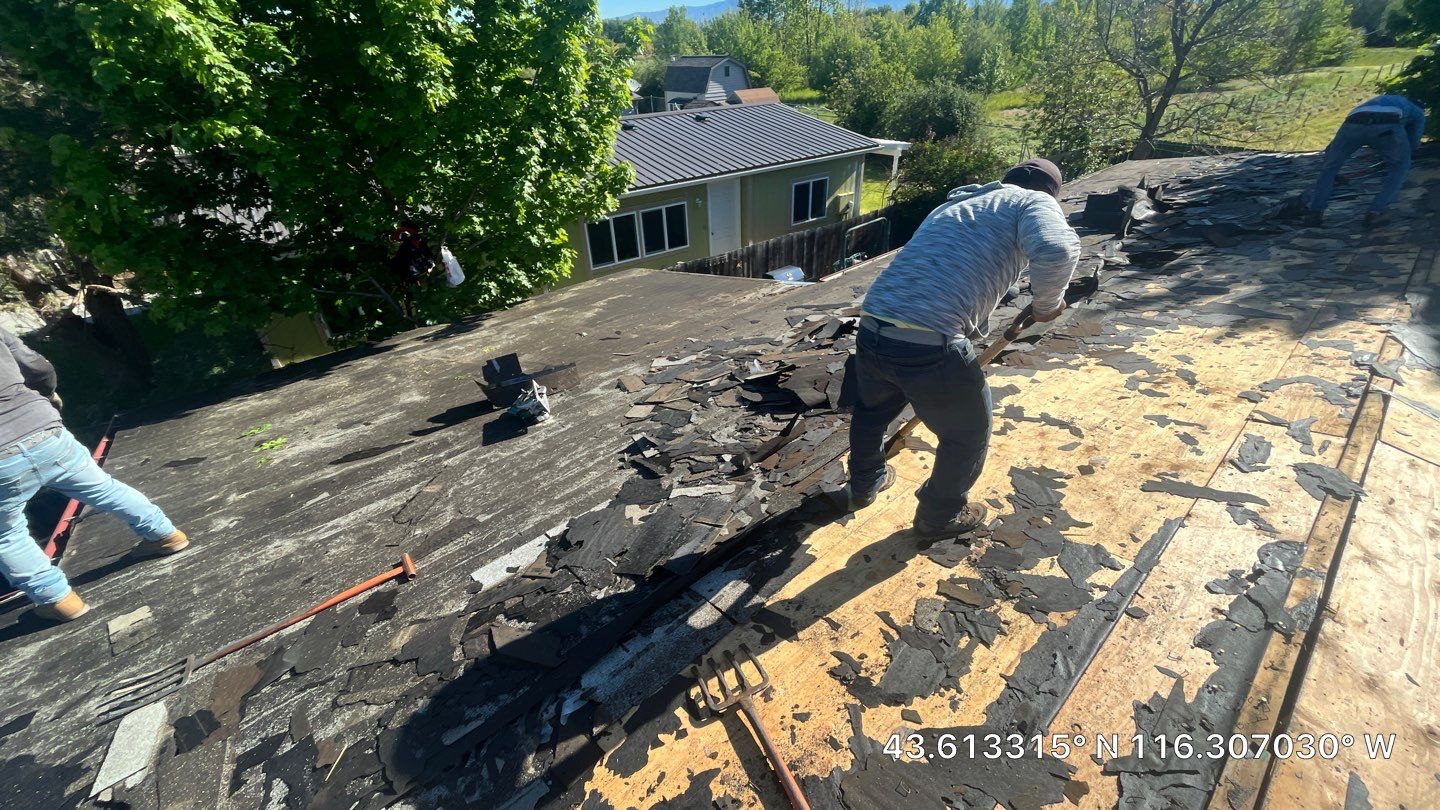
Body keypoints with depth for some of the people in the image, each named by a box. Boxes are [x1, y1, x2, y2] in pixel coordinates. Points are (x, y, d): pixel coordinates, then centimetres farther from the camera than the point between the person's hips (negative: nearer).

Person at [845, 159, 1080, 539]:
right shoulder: (1036, 202, 8)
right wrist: (1047, 303, 5)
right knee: (968, 433, 21)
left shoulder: (953, 204, 30)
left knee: (871, 411, 33)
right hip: (930, 343, -7)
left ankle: (864, 484, 56)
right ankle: (940, 515, 41)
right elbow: (1057, 250, -16)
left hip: (871, 330, 7)